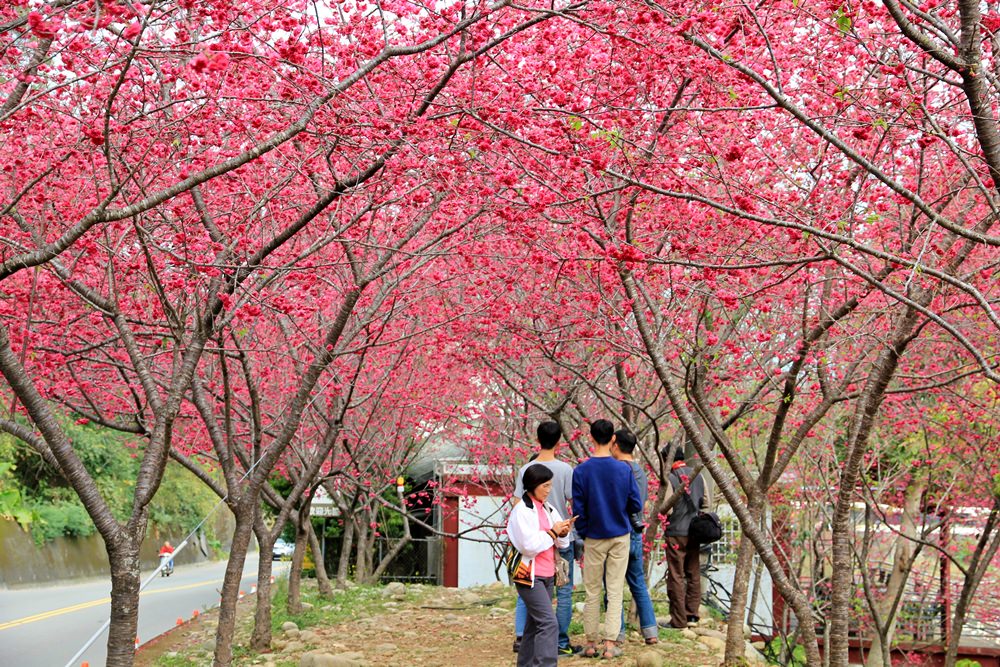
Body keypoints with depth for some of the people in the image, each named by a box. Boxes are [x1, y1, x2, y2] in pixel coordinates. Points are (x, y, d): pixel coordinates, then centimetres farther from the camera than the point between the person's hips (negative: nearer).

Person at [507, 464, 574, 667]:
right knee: (549, 623, -17)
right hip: (530, 575, -8)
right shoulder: (522, 510, -12)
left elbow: (562, 543, 15)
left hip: (547, 575, 8)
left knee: (535, 624, 11)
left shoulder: (547, 508, 13)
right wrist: (552, 532, -13)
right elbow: (529, 545, -20)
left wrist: (563, 533, -6)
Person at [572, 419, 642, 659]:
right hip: (620, 537, 1)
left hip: (594, 538, -1)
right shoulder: (624, 469, -7)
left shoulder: (581, 471, -10)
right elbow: (636, 505, -2)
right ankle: (610, 643, 1)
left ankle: (591, 643, 13)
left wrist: (584, 534, 8)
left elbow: (578, 510, -6)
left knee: (592, 592, 9)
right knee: (615, 591, 4)